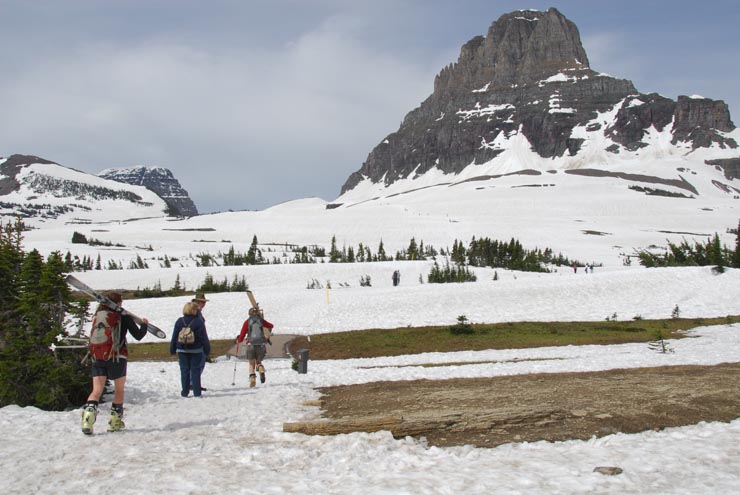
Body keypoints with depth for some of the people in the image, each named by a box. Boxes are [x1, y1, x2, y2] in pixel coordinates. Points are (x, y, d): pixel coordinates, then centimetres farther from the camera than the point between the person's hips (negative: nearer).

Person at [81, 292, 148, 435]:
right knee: (119, 389, 13)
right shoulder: (123, 316, -3)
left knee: (97, 390, 1)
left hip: (98, 358, 3)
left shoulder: (97, 316, 8)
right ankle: (115, 421, 16)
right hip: (117, 357, -3)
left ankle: (87, 417, -21)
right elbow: (138, 335, 1)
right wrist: (144, 325, 18)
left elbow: (94, 337, 16)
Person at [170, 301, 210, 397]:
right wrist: (207, 349, 0)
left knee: (184, 370, 8)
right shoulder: (199, 322, -10)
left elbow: (174, 337, 5)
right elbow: (204, 338, -8)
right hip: (196, 350, -2)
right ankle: (197, 392, 2)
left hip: (182, 350, 2)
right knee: (195, 370, 3)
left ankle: (185, 391, 9)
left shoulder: (179, 321, 0)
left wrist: (172, 349, 13)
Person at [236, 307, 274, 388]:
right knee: (258, 361, 20)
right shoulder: (261, 320, 10)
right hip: (261, 344, 1)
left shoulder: (247, 322, 5)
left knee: (251, 364, 13)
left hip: (251, 345, -1)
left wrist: (238, 341, 25)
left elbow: (242, 335, 5)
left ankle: (252, 378, -11)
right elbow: (271, 326, 27)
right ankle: (261, 371, -13)